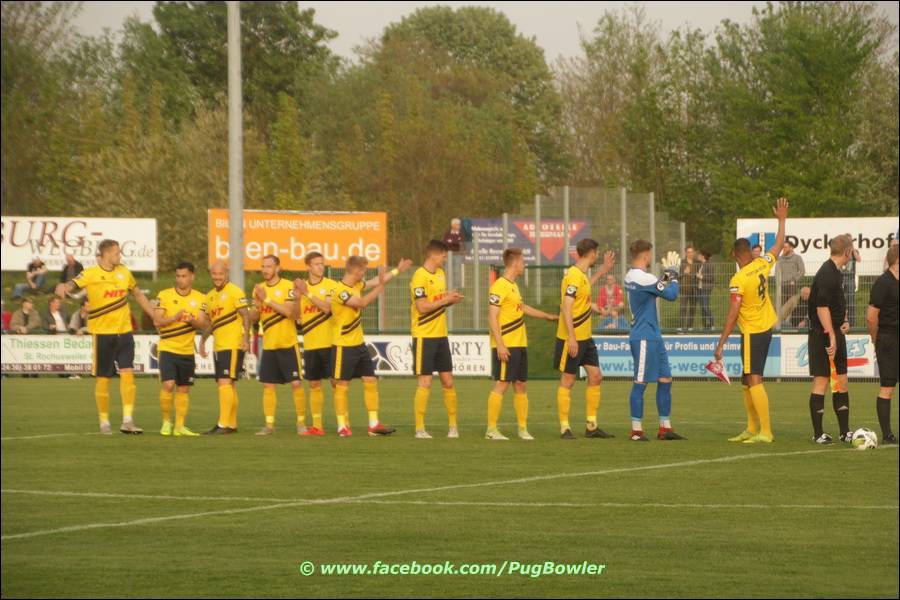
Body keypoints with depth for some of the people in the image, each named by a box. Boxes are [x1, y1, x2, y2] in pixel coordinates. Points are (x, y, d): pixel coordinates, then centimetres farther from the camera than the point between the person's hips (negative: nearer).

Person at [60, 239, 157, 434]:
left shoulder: (124, 272, 8)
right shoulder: (91, 274, -8)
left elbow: (138, 295, 22)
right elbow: (74, 284, -25)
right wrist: (65, 289, -49)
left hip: (124, 331, 4)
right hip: (102, 332, -4)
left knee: (127, 373, -8)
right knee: (103, 378, 3)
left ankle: (127, 420, -6)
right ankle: (104, 422, 15)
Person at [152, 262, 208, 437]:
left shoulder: (199, 298, 4)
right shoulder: (164, 296, -3)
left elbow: (204, 324, -1)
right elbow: (157, 321, -9)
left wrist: (192, 321, -23)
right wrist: (175, 318, -25)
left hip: (187, 351, 3)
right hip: (167, 348, -3)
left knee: (184, 389, 6)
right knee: (168, 385, -15)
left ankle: (179, 426, 12)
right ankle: (166, 422, 1)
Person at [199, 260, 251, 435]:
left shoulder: (235, 292, -7)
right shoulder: (210, 296, 17)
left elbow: (245, 316, -13)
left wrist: (245, 337, -23)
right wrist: (203, 341, 18)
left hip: (233, 346, -9)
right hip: (218, 346, 9)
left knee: (225, 383, -14)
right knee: (224, 385, 12)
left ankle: (223, 425, -16)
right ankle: (232, 424, 19)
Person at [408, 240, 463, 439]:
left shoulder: (440, 273, 13)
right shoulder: (420, 277, -14)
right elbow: (422, 307, -20)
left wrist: (451, 299, 0)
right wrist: (445, 300, -15)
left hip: (441, 335, 8)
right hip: (424, 336, -8)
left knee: (448, 381, 7)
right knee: (425, 383, -5)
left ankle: (452, 426, 15)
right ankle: (420, 429, 1)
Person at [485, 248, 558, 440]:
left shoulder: (513, 286, 17)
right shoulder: (499, 286, -12)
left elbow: (522, 307, 34)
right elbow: (492, 317, -17)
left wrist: (548, 316, 43)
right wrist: (500, 345, -22)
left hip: (519, 345, 9)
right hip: (506, 347, -9)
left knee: (521, 386, 10)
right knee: (501, 385, -8)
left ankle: (523, 428, 15)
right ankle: (491, 429, -5)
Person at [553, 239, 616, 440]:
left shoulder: (582, 275, 12)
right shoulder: (574, 276, -18)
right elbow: (566, 308, -23)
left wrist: (600, 272, 39)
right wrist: (571, 338, -26)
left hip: (585, 338, 10)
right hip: (571, 339, -10)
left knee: (595, 377, 8)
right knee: (567, 381, -2)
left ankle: (591, 426, 14)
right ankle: (564, 428, 3)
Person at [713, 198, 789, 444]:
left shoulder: (738, 280, -18)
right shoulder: (762, 265, 0)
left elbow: (733, 315, -20)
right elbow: (779, 246, 19)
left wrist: (721, 345, -16)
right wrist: (782, 220, 33)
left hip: (752, 333, -8)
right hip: (766, 328, 8)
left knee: (754, 381, -11)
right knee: (747, 382, 16)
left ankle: (765, 432, -17)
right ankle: (752, 429, 21)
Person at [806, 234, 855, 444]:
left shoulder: (835, 273, 14)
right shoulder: (827, 274, -17)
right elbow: (822, 307, -24)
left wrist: (844, 321, 12)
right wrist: (831, 337, -26)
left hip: (836, 334, 10)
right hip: (823, 335, -10)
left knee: (841, 381, 11)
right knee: (821, 381, -5)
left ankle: (845, 431, 15)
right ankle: (818, 434, -1)